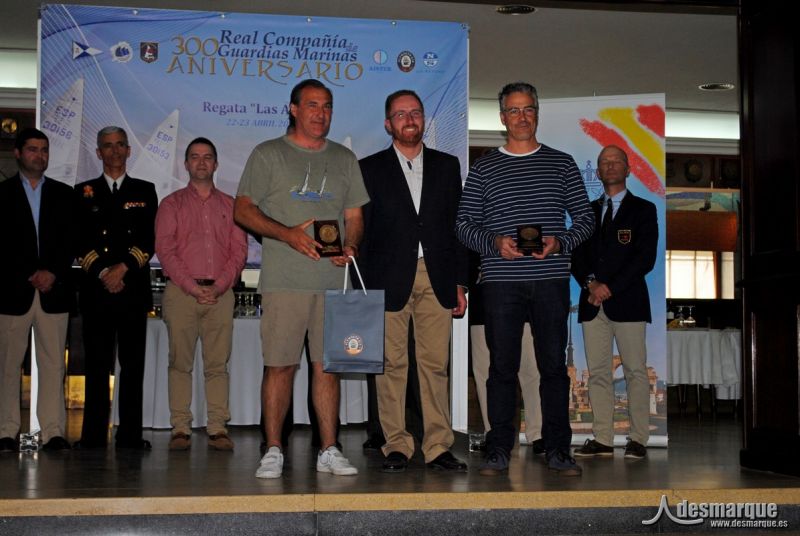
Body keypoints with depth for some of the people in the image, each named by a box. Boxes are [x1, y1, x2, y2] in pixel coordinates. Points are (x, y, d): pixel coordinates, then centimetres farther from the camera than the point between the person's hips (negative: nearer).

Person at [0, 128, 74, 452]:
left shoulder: (64, 194, 14)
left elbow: (71, 242, 8)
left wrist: (53, 273, -6)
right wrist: (30, 275, -7)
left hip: (54, 291, 2)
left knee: (53, 364, 0)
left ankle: (53, 432, 2)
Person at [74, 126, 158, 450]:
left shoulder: (144, 191, 14)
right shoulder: (84, 192, 15)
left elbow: (150, 239, 3)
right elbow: (80, 241, 5)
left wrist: (123, 268, -9)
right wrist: (102, 273, -9)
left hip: (134, 288, 0)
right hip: (96, 290, 0)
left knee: (133, 364, -1)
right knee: (96, 365, 0)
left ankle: (130, 434, 3)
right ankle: (94, 434, 4)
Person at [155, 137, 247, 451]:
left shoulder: (230, 205, 16)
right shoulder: (171, 204, 11)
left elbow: (239, 250, 7)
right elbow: (165, 250, 0)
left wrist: (218, 286, -8)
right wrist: (192, 287, -11)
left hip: (220, 293, 1)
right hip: (181, 292, -1)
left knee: (218, 363, -1)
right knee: (180, 362, -2)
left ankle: (218, 429, 0)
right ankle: (180, 429, 0)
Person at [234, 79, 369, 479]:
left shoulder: (344, 158, 17)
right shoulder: (268, 155, 6)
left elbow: (354, 216, 17)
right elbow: (242, 209, 1)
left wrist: (350, 246, -5)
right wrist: (288, 234, -14)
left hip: (333, 279, 3)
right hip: (284, 279, -3)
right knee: (280, 365, -3)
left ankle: (329, 451, 10)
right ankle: (273, 451, 6)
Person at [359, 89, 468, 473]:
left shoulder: (447, 166, 14)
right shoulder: (370, 169, 7)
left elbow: (456, 226, 13)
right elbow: (361, 230, 4)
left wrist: (459, 283, 7)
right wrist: (365, 288, -4)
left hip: (436, 279, 2)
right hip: (390, 279, -2)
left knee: (435, 364, 1)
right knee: (392, 364, 0)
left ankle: (438, 447, 6)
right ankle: (396, 446, 8)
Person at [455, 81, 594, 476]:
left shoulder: (562, 163, 11)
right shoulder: (483, 168, 10)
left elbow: (585, 218, 10)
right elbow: (464, 224, 7)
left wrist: (560, 243, -9)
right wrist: (495, 242, -12)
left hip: (551, 280, 1)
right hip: (501, 280, 0)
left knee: (554, 365, 2)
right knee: (502, 366, 1)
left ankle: (557, 450, 10)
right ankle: (499, 450, 9)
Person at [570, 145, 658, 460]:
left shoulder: (643, 209, 6)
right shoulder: (588, 211, 18)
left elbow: (646, 257, -5)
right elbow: (577, 256, 12)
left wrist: (610, 287, -12)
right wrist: (590, 283, -7)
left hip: (627, 301, -4)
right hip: (592, 303, 4)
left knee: (636, 371, -3)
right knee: (598, 372, 2)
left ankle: (639, 440, 1)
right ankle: (602, 440, 5)